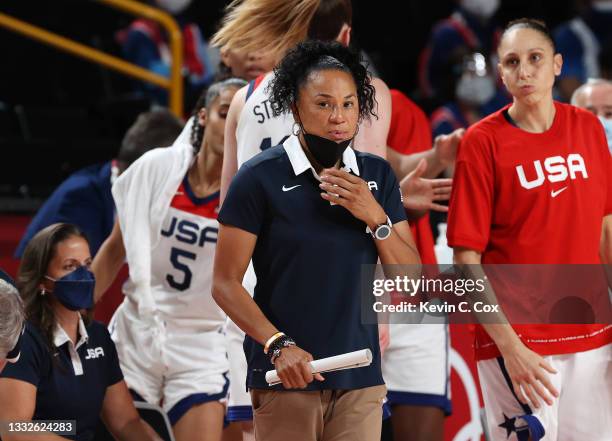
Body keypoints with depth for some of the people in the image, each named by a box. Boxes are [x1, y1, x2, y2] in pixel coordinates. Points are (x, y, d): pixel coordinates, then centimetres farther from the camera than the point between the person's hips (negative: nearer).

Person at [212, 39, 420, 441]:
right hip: (286, 377, -3)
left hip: (360, 377, 3)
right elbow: (225, 284, -5)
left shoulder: (378, 175, 8)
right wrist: (278, 345, -17)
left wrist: (375, 217, -8)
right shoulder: (259, 178, -4)